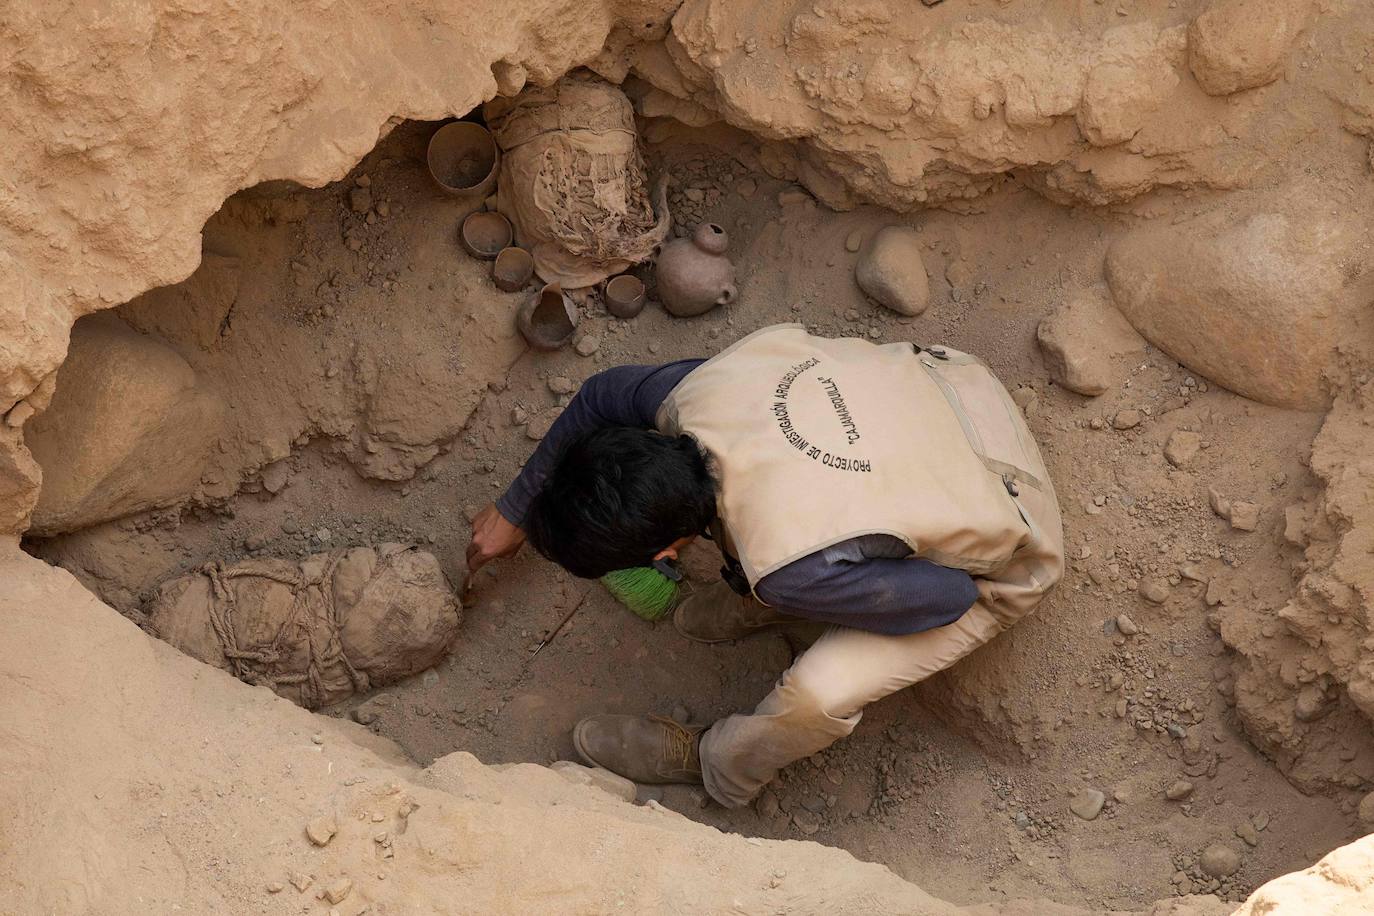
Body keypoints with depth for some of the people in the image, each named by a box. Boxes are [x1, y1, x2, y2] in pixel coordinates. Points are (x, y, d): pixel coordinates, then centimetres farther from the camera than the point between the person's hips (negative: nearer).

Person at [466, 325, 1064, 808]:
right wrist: (515, 513, 13)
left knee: (819, 692, -20)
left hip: (1003, 562, -6)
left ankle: (717, 765, 12)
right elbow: (603, 394, 1)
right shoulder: (696, 394, -22)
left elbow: (951, 596, -23)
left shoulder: (793, 571, -39)